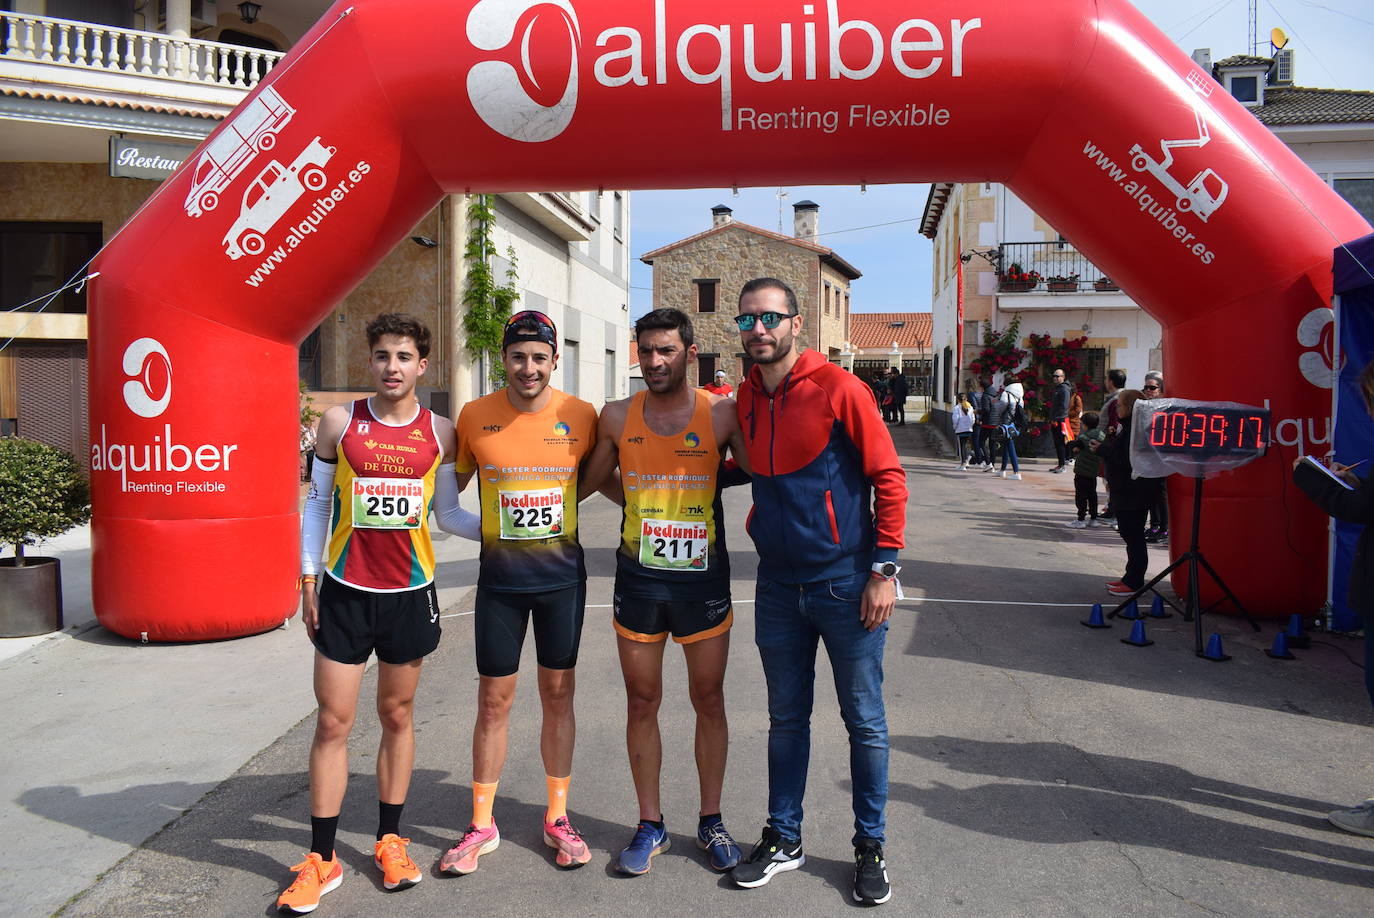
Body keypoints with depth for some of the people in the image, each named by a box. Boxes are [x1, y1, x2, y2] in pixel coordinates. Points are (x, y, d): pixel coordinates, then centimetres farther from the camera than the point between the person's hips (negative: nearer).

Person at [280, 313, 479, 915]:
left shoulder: (439, 432, 0)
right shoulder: (339, 422, -2)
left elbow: (447, 513, 8)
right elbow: (317, 502, 5)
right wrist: (309, 579, 2)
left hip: (410, 593, 1)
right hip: (345, 591, -1)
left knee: (398, 714, 12)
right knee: (333, 721, 3)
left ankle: (389, 840, 28)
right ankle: (322, 859, 15)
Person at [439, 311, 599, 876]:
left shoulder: (581, 416, -4)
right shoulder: (475, 416, -4)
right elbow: (449, 485, 9)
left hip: (562, 577, 0)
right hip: (499, 580, 0)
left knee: (558, 695, 10)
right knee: (494, 701, 6)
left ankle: (557, 818, 26)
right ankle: (482, 824, 23)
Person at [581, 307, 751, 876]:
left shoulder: (721, 414, -6)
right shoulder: (618, 418, 1)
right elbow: (588, 483, 13)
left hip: (703, 578, -1)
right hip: (638, 579, 2)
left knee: (709, 701, 9)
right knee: (642, 702, 9)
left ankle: (711, 822, 27)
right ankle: (650, 825, 25)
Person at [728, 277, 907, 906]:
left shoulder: (837, 388, -12)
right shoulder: (744, 400, 4)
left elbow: (888, 478, -10)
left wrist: (883, 570, -13)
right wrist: (761, 528, 11)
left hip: (846, 583, -4)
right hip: (778, 586, 5)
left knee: (865, 722, 8)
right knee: (786, 719, 15)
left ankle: (870, 847, 24)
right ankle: (783, 839, 30)